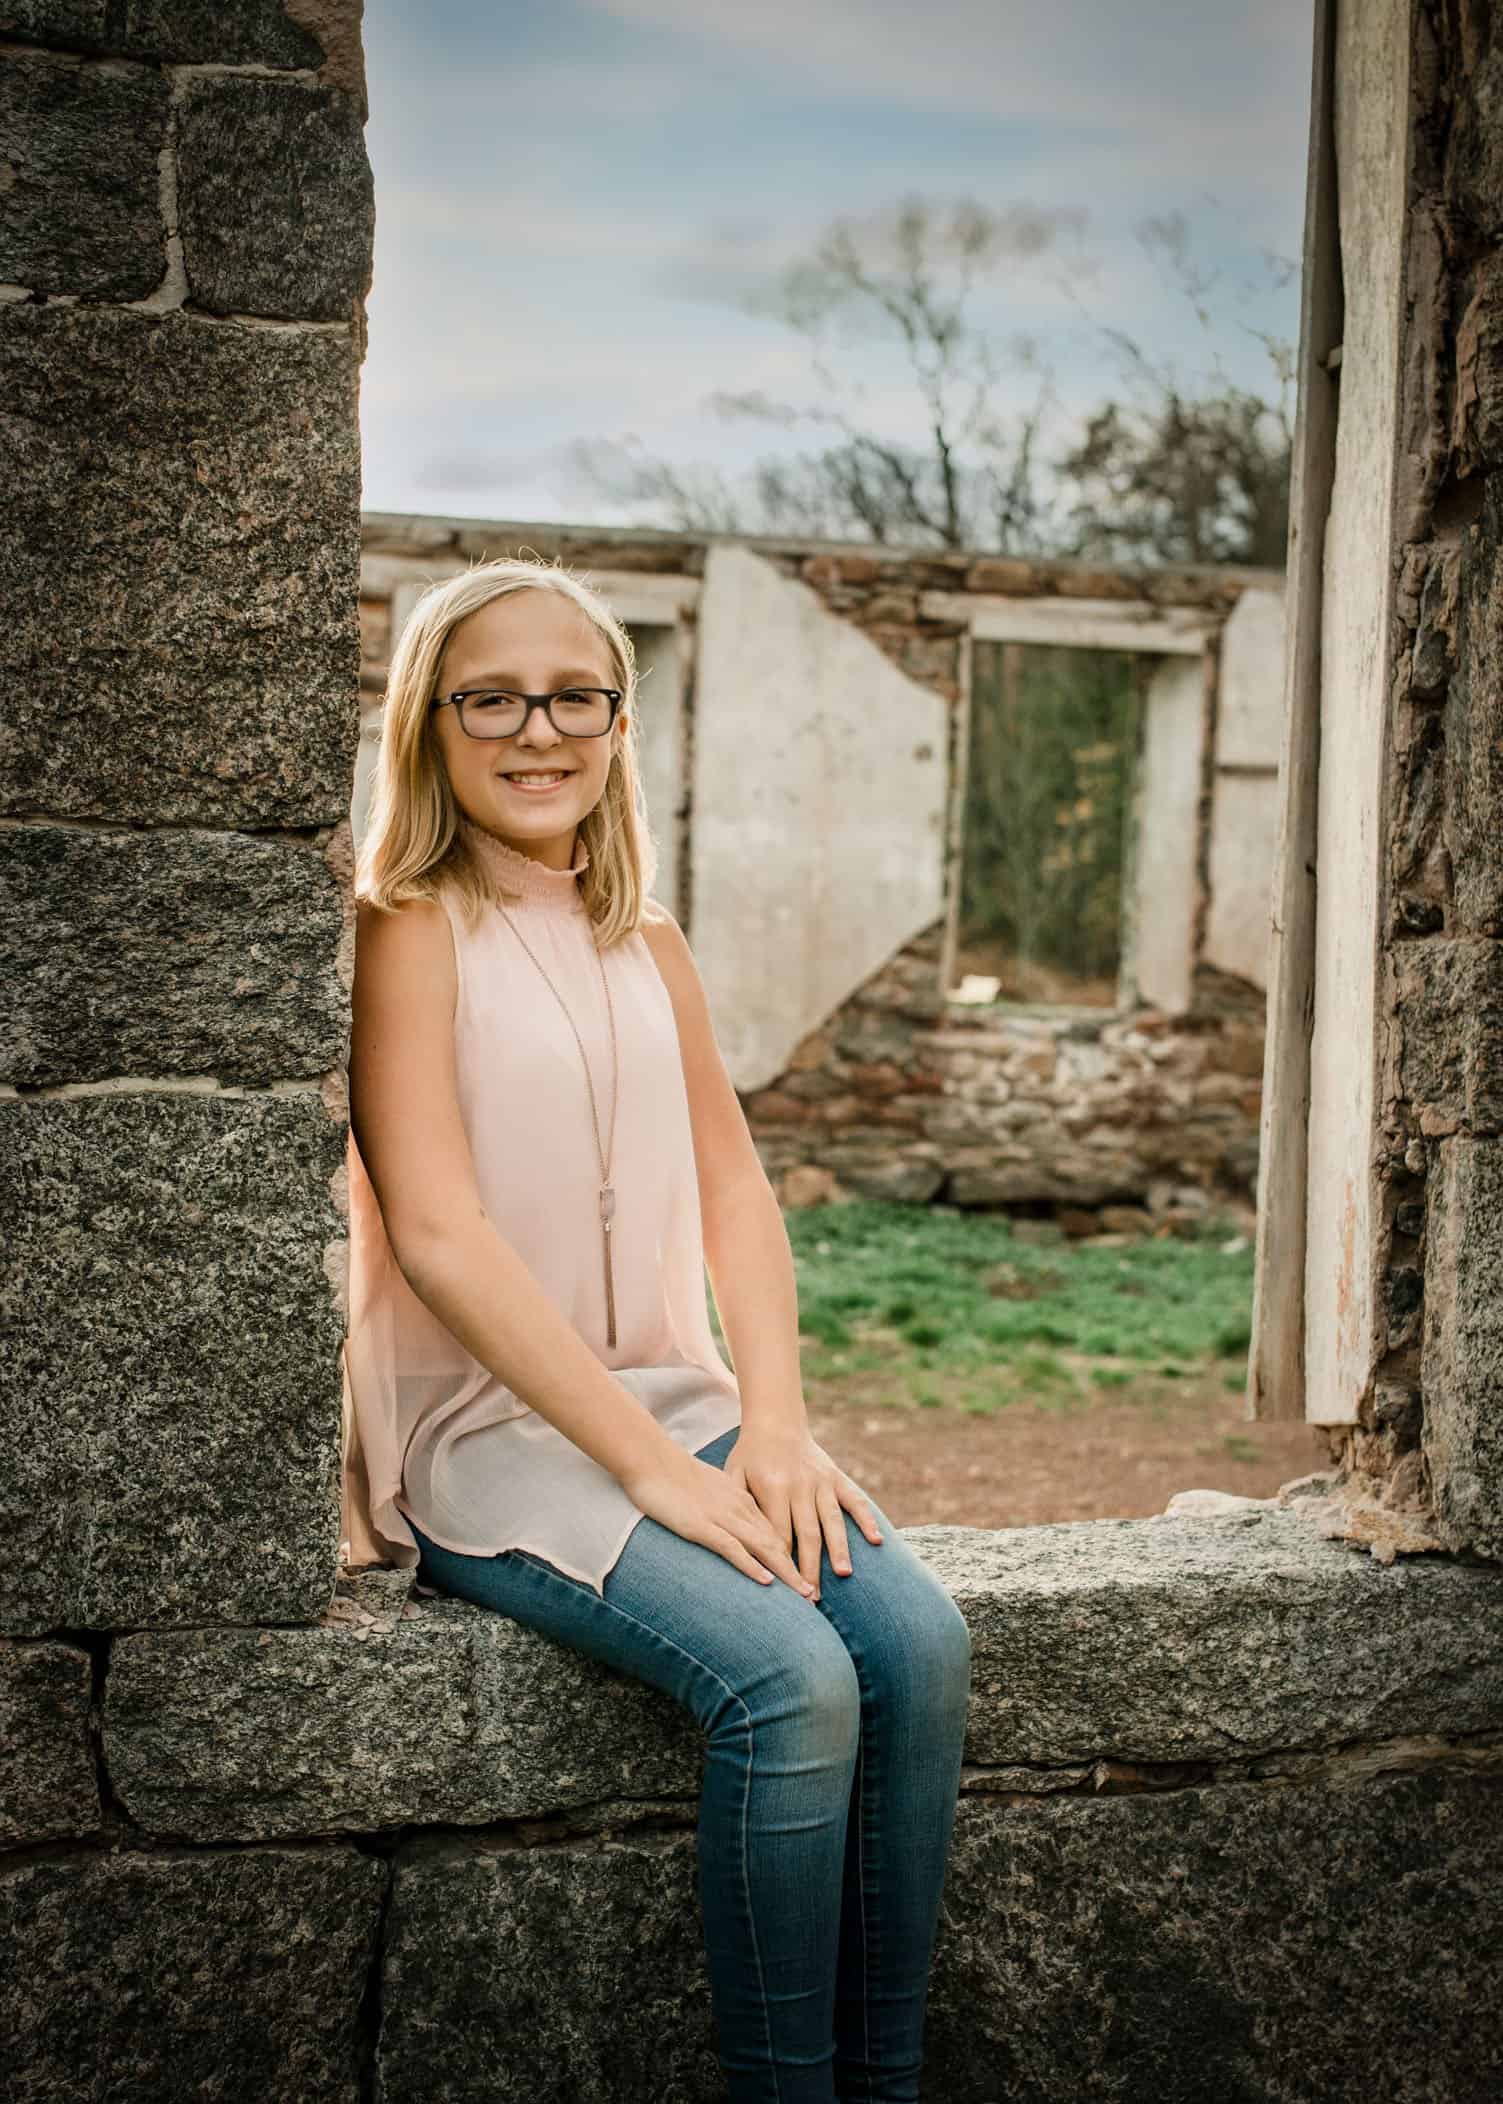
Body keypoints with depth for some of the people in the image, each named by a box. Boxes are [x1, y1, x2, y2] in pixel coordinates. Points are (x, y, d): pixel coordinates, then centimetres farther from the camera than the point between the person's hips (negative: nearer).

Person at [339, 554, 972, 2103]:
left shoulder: (648, 947, 15)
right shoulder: (405, 933, -6)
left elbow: (734, 1191, 11)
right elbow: (439, 1236, -15)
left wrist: (774, 1424, -7)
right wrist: (651, 1468, -19)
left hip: (672, 1402, 6)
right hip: (484, 1430, -6)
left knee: (919, 1640, -19)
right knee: (791, 1678, -28)